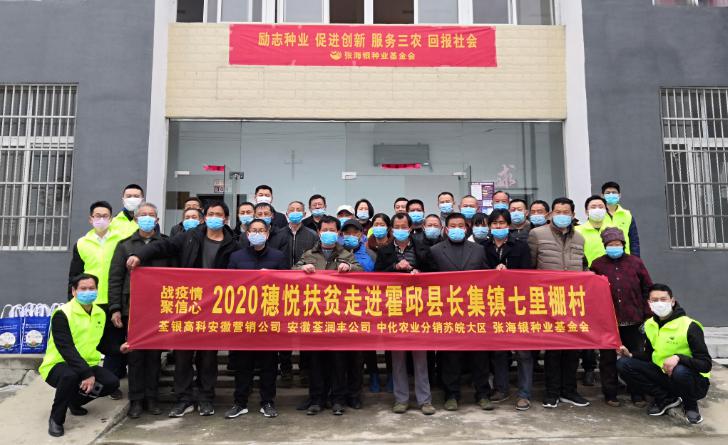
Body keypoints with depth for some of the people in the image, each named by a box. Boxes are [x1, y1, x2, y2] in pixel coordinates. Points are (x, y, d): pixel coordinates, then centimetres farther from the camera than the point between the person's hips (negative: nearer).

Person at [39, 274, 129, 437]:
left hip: (87, 365, 6)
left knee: (112, 382, -15)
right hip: (58, 365, -6)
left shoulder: (100, 313, 4)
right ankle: (56, 419, -14)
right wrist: (86, 373, -35)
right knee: (70, 375, -39)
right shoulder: (62, 314, -19)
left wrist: (118, 348, -2)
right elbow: (66, 349, -27)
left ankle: (75, 401, 14)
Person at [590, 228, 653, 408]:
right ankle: (610, 394, 19)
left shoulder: (635, 262, 3)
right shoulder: (597, 264, 1)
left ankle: (638, 395, 22)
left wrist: (647, 315, 1)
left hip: (632, 320, 1)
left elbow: (647, 289, 6)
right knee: (608, 358, 8)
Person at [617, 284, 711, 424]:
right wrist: (630, 355, -9)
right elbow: (649, 356, 11)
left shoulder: (690, 326, -18)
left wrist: (678, 358, -38)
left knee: (680, 371, -41)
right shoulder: (649, 324, 0)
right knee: (623, 364, -15)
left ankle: (691, 405, -5)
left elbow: (706, 364, -21)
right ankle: (666, 399, 0)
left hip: (694, 382, -5)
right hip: (663, 375, 5)